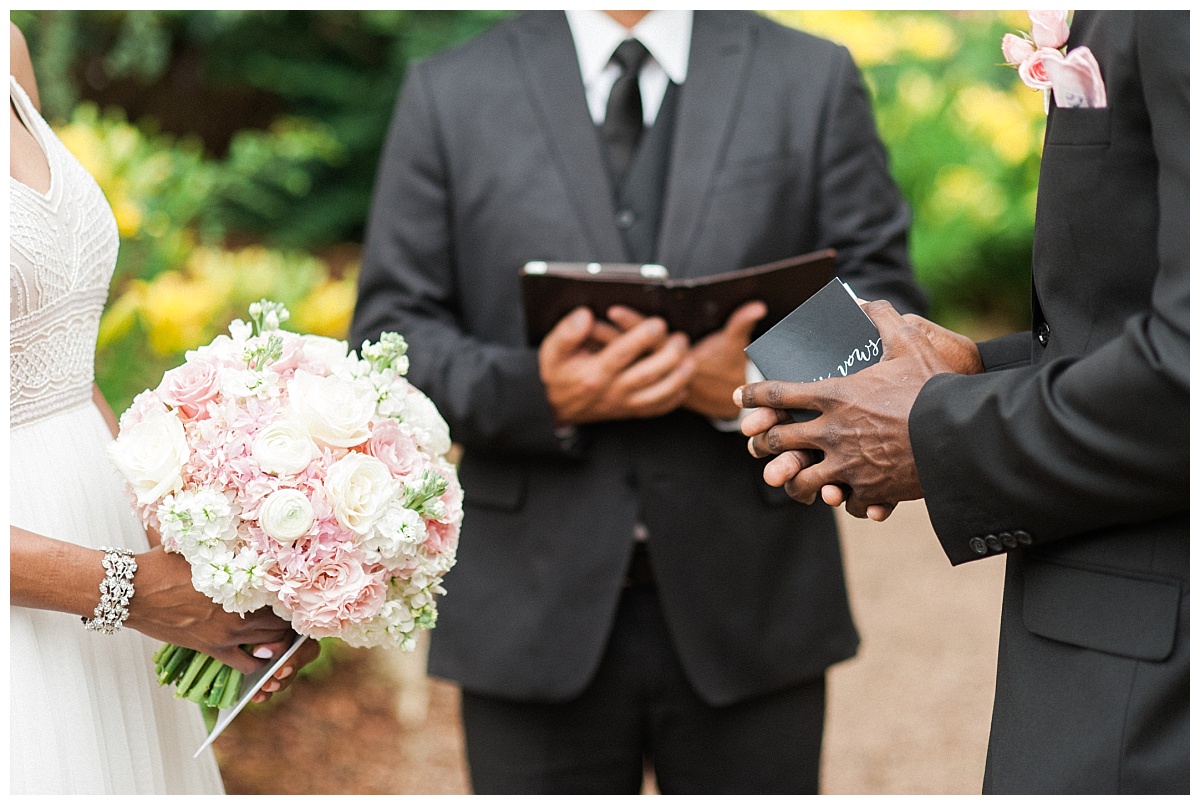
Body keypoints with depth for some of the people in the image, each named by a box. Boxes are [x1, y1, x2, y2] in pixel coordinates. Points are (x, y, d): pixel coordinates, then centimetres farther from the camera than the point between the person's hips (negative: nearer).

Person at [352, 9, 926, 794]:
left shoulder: (815, 80, 6)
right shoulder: (450, 95, 6)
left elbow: (886, 307, 3)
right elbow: (387, 336, 2)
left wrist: (758, 384, -18)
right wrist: (536, 394, -17)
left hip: (749, 604, 0)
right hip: (539, 610, 0)